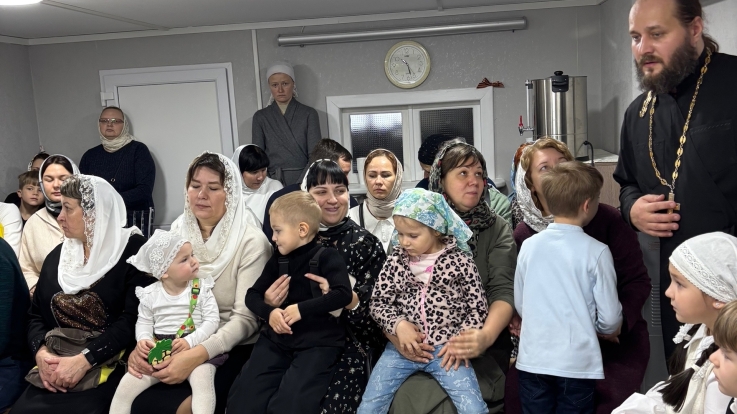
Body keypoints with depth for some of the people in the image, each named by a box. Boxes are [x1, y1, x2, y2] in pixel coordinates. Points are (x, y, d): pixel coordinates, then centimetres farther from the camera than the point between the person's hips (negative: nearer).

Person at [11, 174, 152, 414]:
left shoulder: (132, 250, -5)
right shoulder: (57, 256, 15)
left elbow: (132, 319, -12)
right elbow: (36, 314, 13)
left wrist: (84, 360, -19)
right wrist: (41, 353, -7)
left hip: (109, 366, -5)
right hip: (57, 366, 5)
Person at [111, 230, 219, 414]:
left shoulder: (201, 288, -2)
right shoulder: (150, 294, 2)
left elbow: (212, 320, -6)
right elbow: (144, 322, 12)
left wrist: (190, 341, -19)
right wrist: (143, 339, -11)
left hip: (195, 351, -2)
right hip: (158, 354, 2)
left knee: (203, 379, -32)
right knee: (126, 385, -10)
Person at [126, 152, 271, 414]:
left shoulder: (251, 243, -11)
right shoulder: (176, 234, 4)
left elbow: (246, 318, -15)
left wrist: (198, 354, -28)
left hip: (231, 351, -5)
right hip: (179, 345, 5)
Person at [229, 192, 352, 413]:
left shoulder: (327, 257, -5)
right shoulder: (278, 259, 12)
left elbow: (344, 294, -18)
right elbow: (252, 295, 12)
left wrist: (302, 309, -22)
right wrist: (269, 312, -10)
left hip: (318, 342, -5)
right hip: (277, 339, 5)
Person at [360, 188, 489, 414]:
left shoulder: (459, 261, -6)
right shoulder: (395, 262, 0)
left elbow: (477, 307, 0)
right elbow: (378, 302, 5)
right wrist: (398, 324, -12)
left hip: (446, 348, -2)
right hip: (403, 346, 2)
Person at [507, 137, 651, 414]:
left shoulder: (607, 219, -6)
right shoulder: (523, 235, 3)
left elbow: (637, 281, -5)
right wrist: (522, 322, -13)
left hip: (613, 336, -2)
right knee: (517, 390, -20)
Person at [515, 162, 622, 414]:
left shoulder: (529, 246, -2)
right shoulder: (596, 251, -12)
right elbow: (610, 319, -7)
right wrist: (606, 329, 16)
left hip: (532, 360, 3)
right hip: (577, 363, -3)